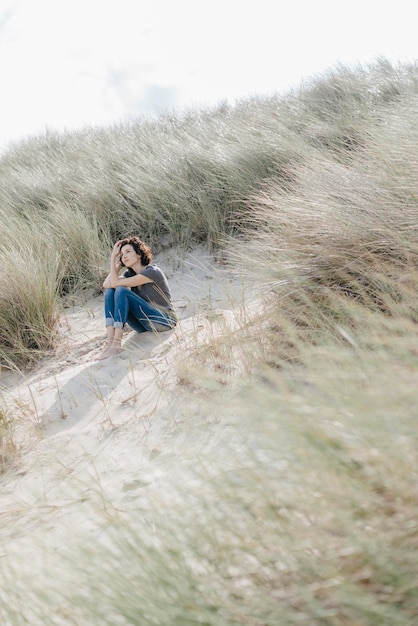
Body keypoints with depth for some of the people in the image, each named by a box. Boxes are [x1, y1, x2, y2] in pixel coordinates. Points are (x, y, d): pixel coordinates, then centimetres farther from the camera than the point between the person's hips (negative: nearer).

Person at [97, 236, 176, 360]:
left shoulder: (152, 271, -16)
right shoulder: (130, 273, 8)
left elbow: (115, 283, -19)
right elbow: (106, 284, -7)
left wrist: (113, 257, -11)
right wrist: (118, 261, -3)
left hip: (164, 321, -8)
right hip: (144, 326, 8)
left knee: (122, 291, -25)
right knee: (110, 291, -8)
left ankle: (116, 344, -30)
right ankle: (110, 341, -24)